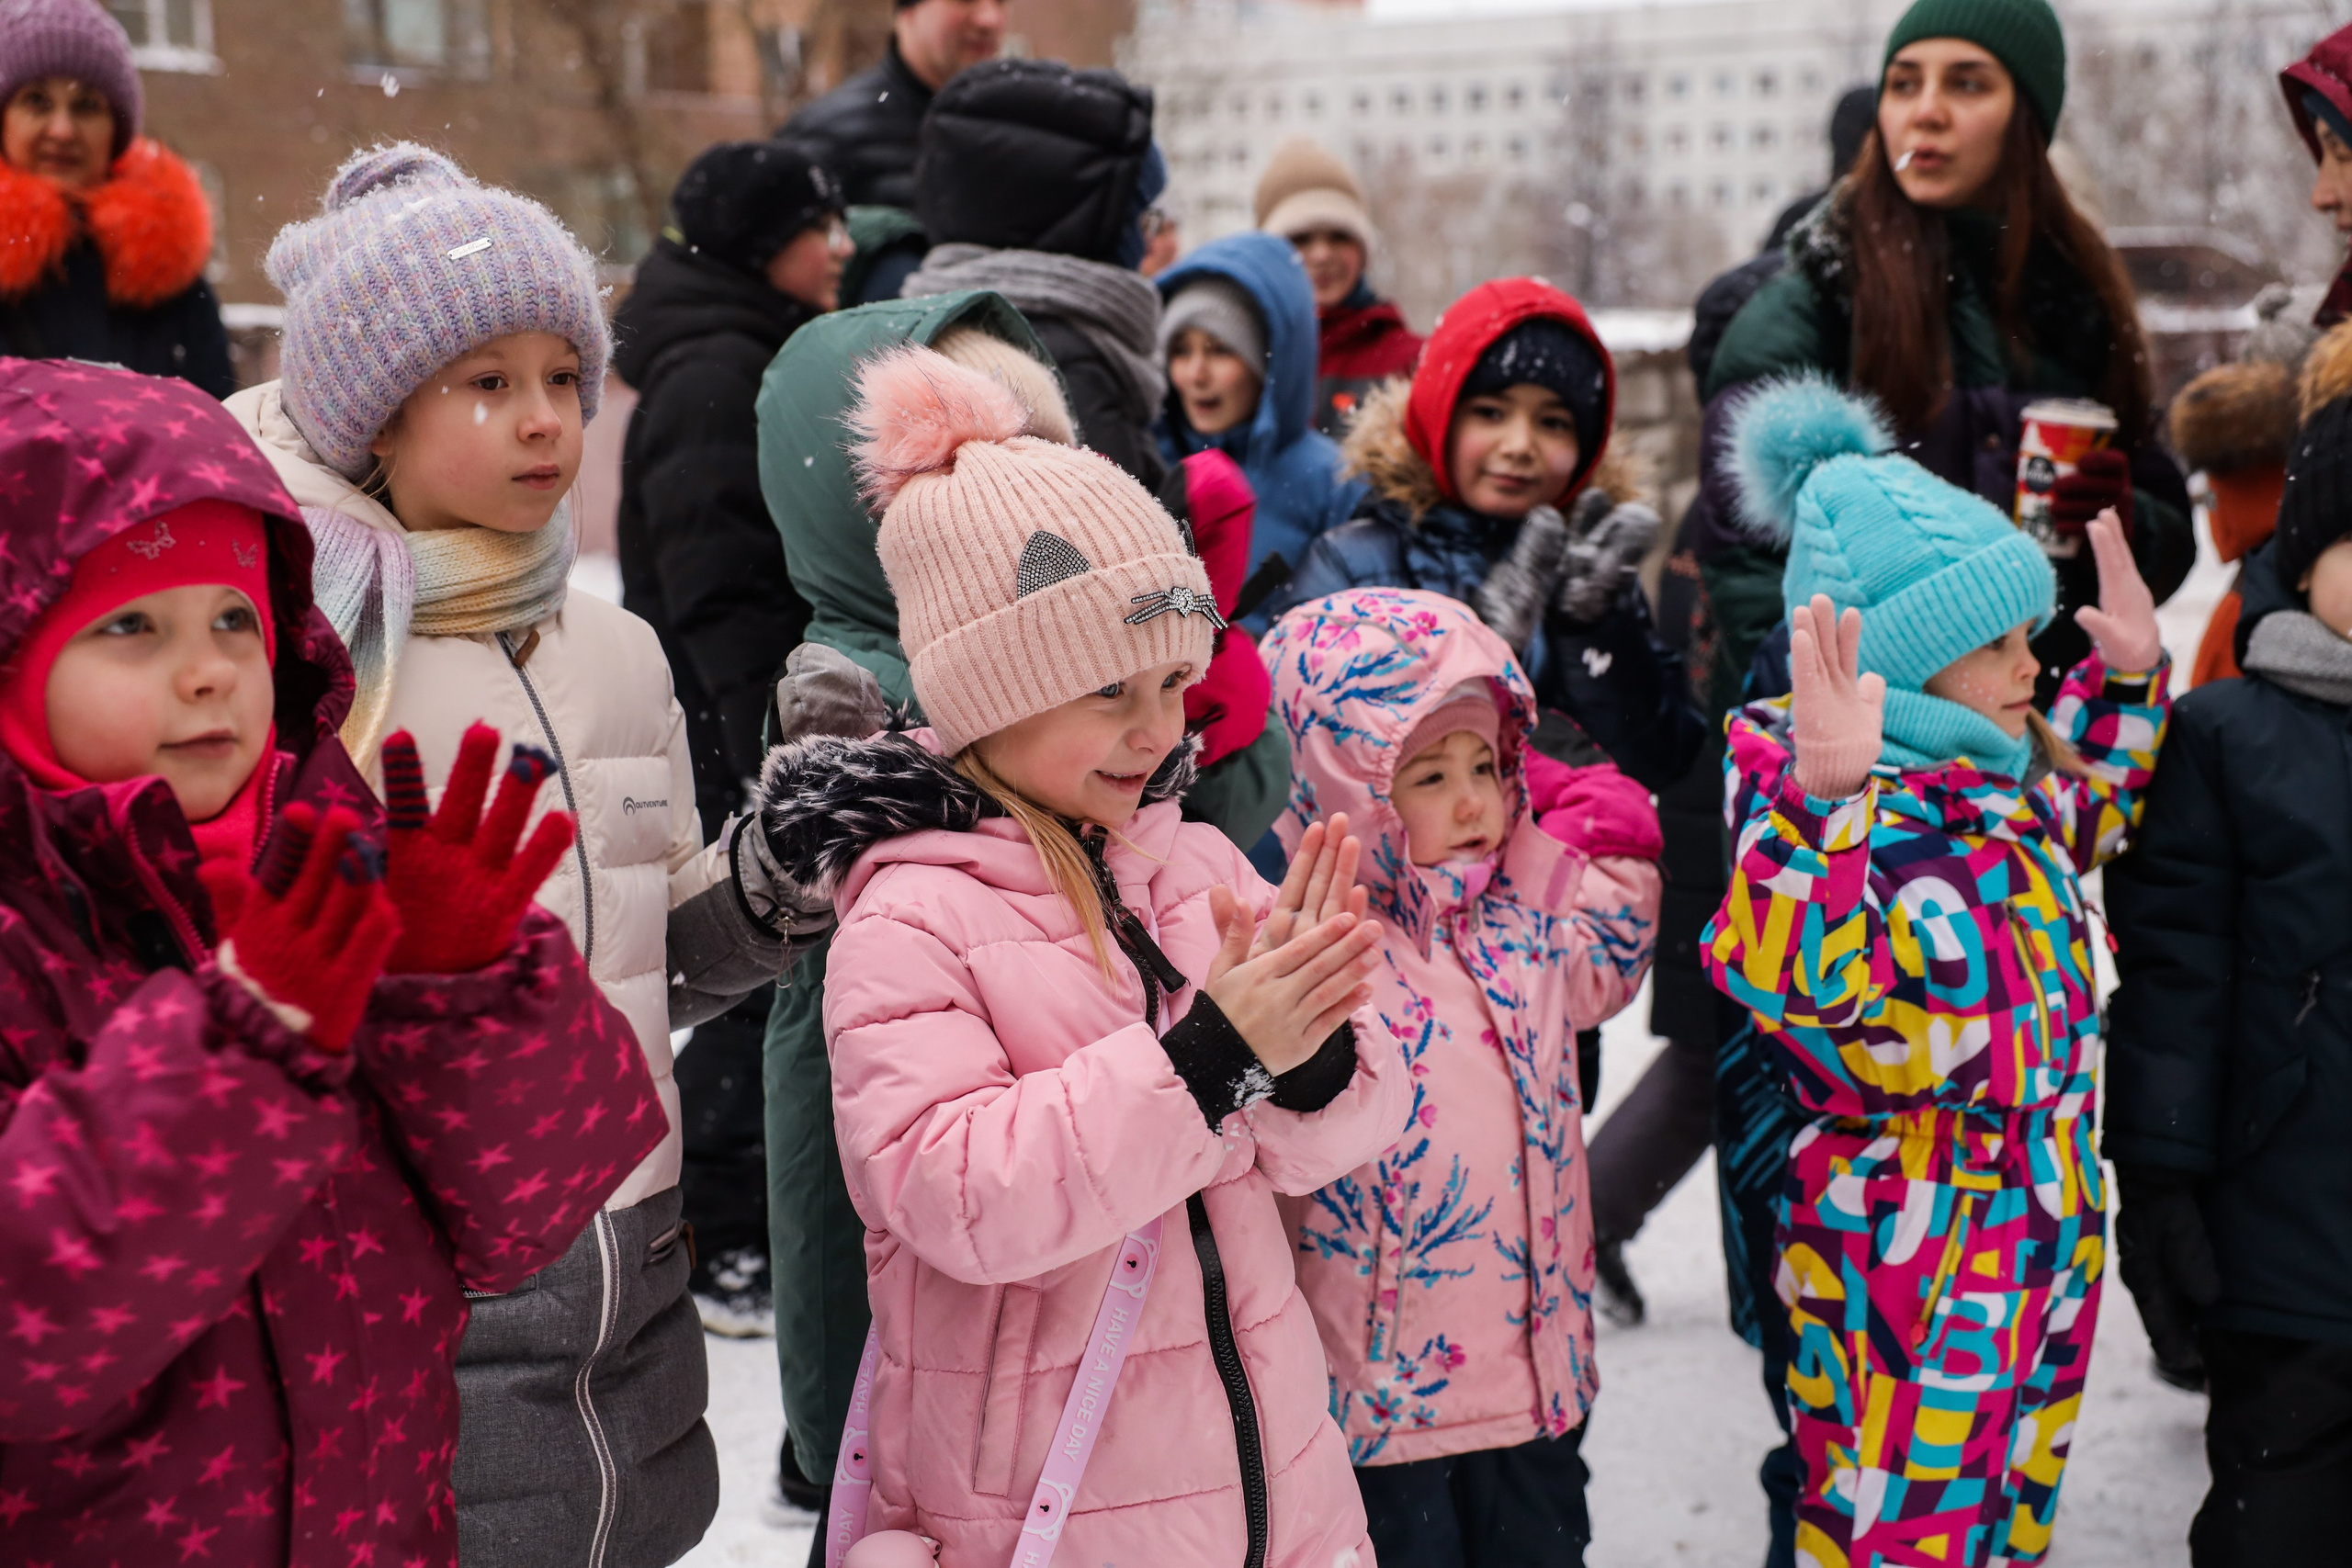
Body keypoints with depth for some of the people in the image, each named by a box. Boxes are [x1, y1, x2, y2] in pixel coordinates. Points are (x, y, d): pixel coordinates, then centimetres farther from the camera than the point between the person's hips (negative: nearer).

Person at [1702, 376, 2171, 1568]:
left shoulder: (2007, 774, 7)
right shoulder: (1844, 805, -22)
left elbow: (2082, 822, 30)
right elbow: (1791, 978, -38)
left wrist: (2125, 677, 19)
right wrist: (1821, 794, -48)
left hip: (2045, 1215, 9)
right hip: (1911, 1240, -9)